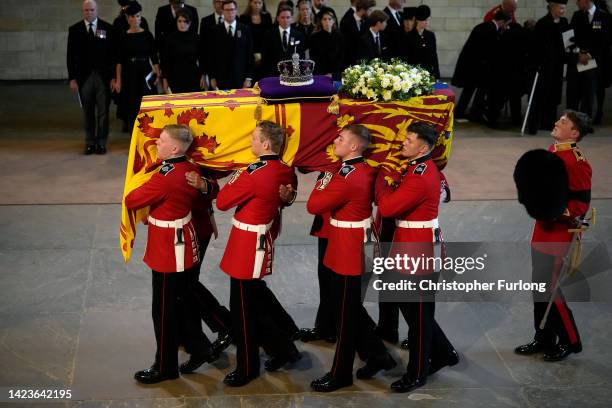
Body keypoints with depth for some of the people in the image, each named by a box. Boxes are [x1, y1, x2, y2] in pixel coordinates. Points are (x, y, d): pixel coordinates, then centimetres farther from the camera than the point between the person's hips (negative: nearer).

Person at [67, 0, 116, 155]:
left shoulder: (107, 28, 3)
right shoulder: (74, 30, 5)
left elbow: (113, 53, 1)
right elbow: (71, 55, 4)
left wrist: (113, 76, -5)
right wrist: (72, 78, -3)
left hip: (103, 76, -1)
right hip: (84, 76, 1)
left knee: (103, 111, 2)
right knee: (88, 112, 6)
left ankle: (101, 142, 11)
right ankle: (90, 142, 14)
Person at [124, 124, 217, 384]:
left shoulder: (164, 178, -26)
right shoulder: (190, 169, 0)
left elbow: (130, 201, -16)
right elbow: (197, 198, 18)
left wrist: (142, 190, 5)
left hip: (169, 250, -9)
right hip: (184, 245, 9)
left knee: (164, 310, 5)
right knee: (183, 302, 22)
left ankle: (165, 367, 19)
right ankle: (200, 349, 34)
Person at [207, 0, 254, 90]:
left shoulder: (245, 30, 6)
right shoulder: (215, 30, 4)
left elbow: (250, 55, 5)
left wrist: (249, 78, -1)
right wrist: (212, 77, -2)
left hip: (240, 80, 1)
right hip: (220, 79, 0)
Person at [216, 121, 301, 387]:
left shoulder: (254, 175, -25)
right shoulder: (284, 171, 0)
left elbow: (222, 202, -16)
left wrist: (234, 179, -1)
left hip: (247, 245, -9)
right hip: (265, 239, 9)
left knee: (243, 308, 4)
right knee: (257, 296, 24)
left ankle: (247, 369, 17)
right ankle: (283, 347, 32)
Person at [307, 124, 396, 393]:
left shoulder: (347, 177, -25)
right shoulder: (365, 170, 4)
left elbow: (313, 206, -18)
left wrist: (322, 182, -3)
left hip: (347, 250, -10)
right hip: (354, 246, 10)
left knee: (345, 314, 4)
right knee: (352, 307, 21)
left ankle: (340, 374, 16)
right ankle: (378, 356, 31)